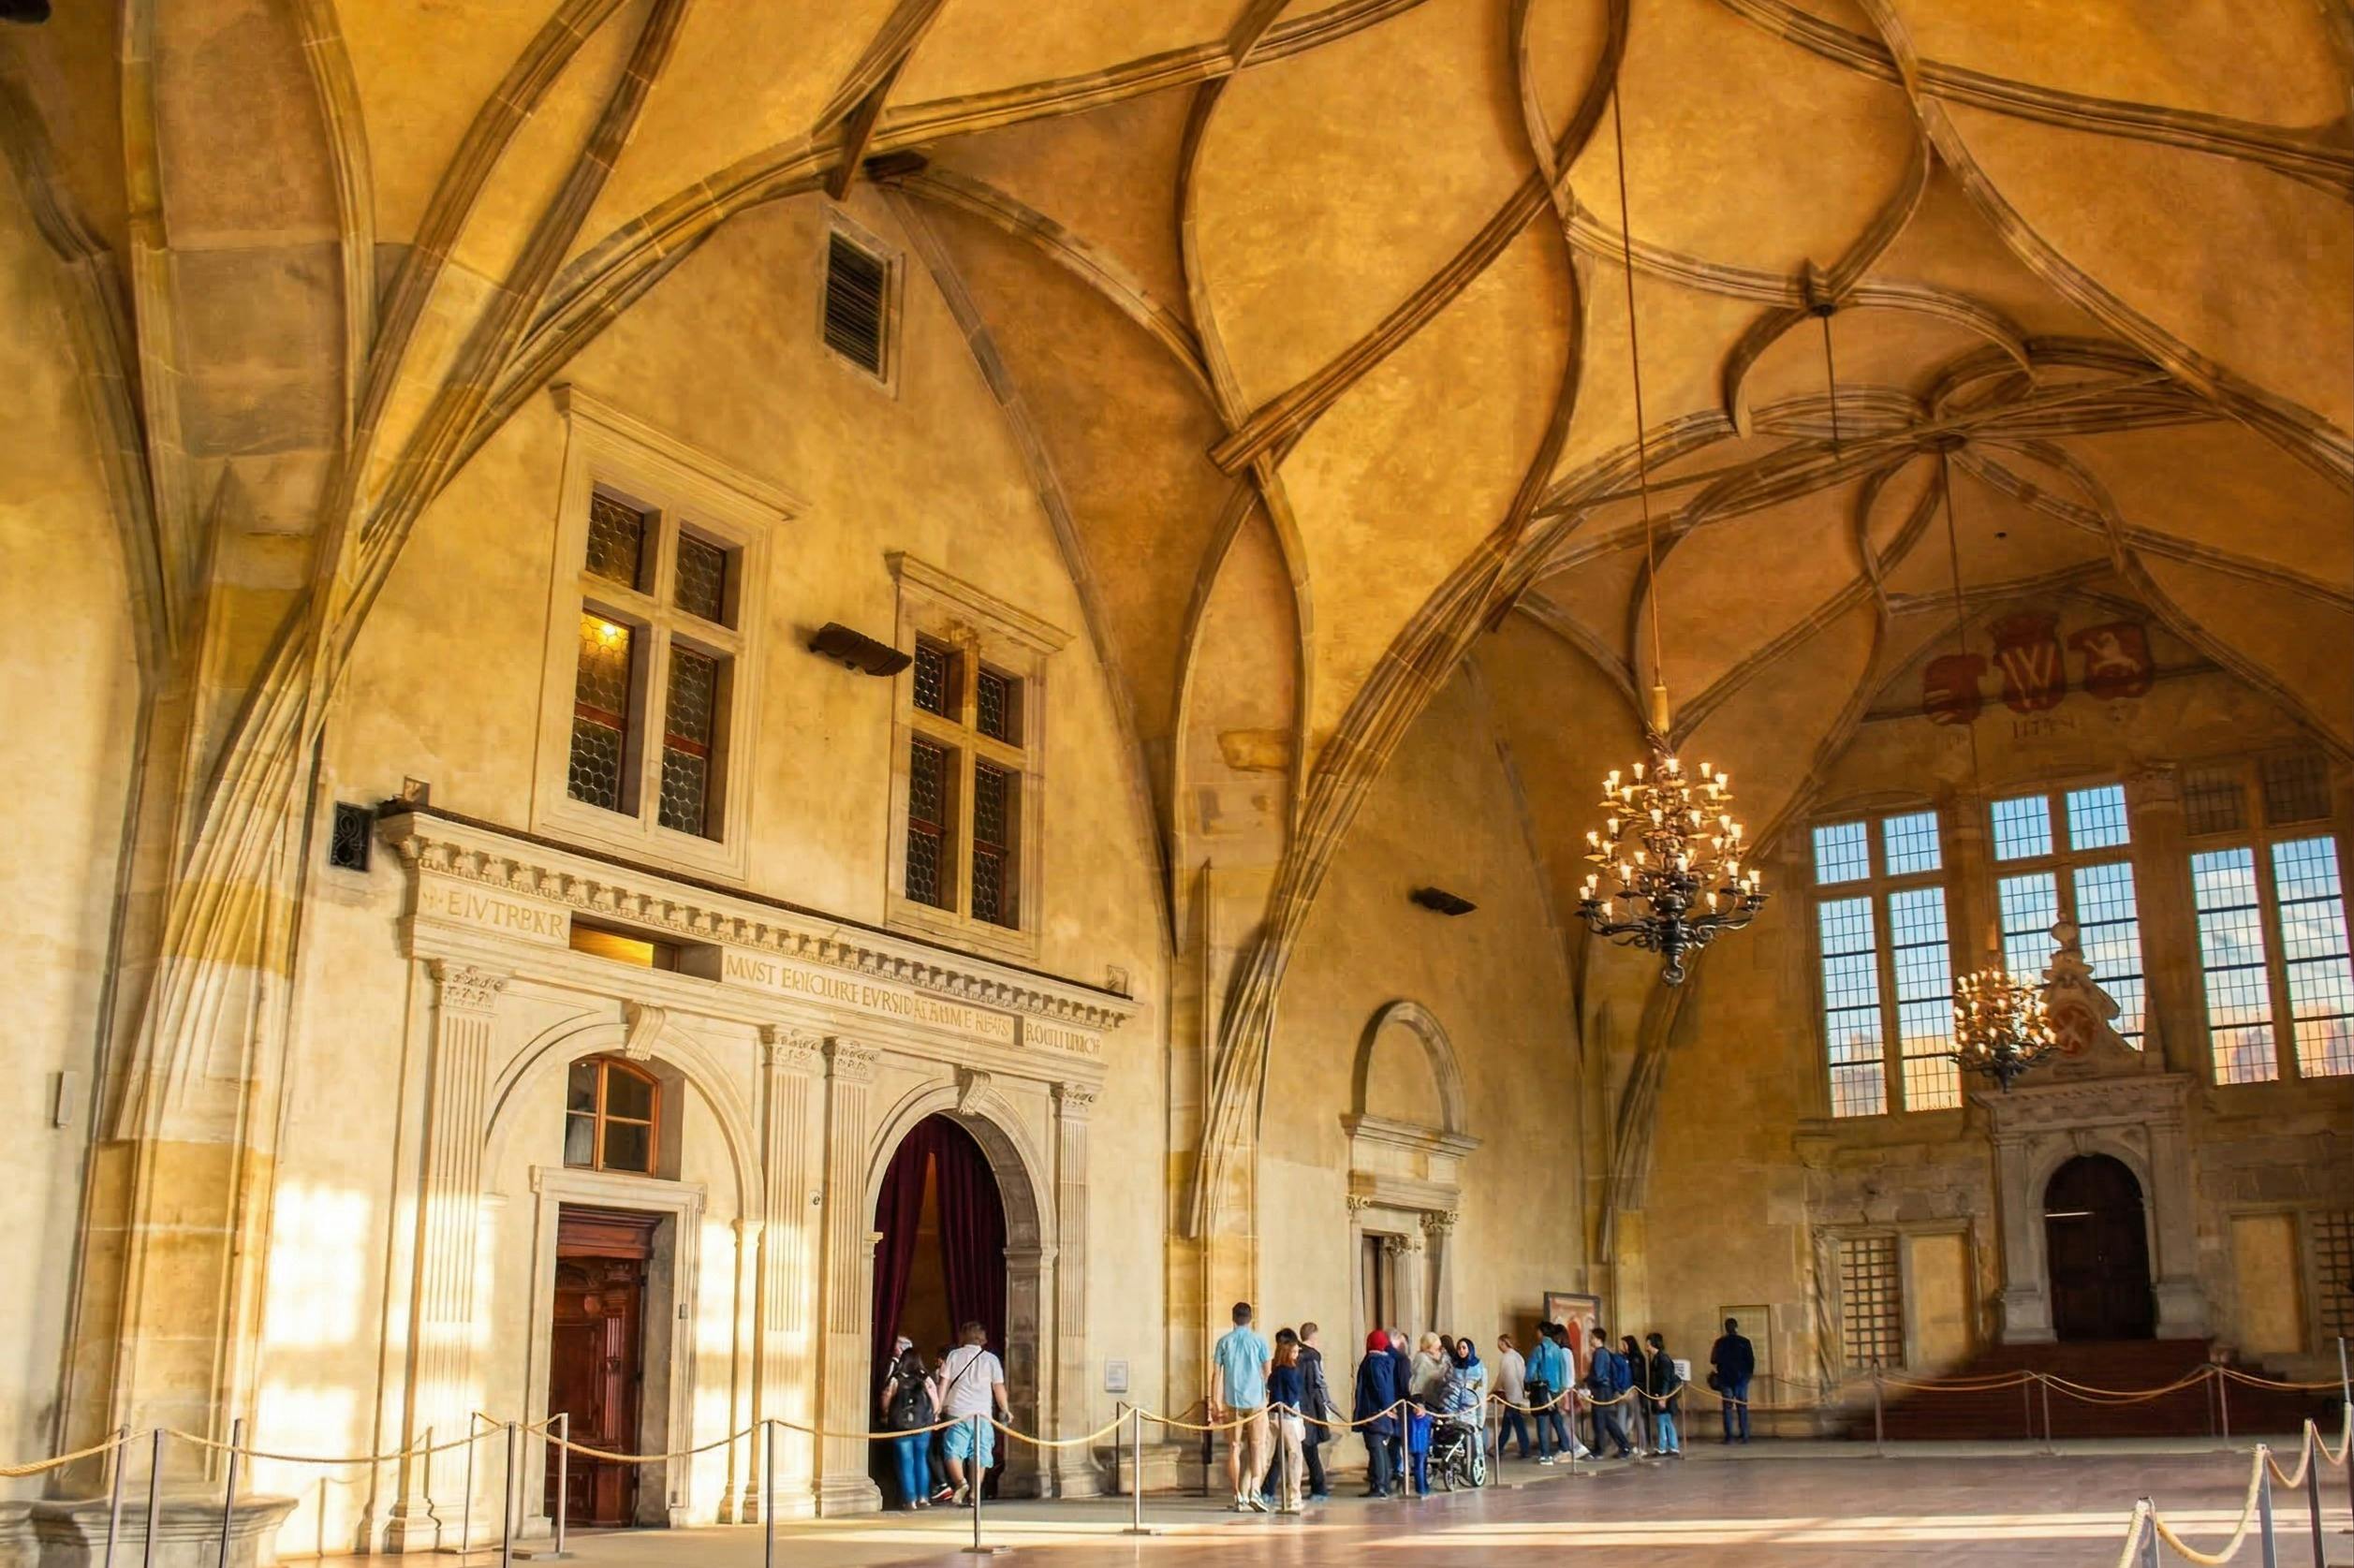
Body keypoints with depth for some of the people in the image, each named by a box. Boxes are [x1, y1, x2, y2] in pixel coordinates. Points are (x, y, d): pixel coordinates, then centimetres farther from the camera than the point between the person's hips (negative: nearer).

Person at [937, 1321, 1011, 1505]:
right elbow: (999, 1387, 6)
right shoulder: (991, 1359, 6)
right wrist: (1005, 1410, 17)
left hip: (957, 1413, -1)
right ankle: (975, 1492, 3)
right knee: (980, 1455, 7)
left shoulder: (954, 1355, 7)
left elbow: (944, 1383, 4)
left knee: (954, 1451, 0)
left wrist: (939, 1407, 9)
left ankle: (961, 1482, -22)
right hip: (982, 1413, 1)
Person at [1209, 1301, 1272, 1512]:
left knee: (1234, 1449, 7)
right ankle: (1254, 1491, -13)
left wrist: (1215, 1403, 8)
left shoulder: (1224, 1341, 6)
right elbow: (1267, 1372, 1)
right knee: (1257, 1448, 3)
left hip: (1232, 1402, 1)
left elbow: (1216, 1373, 4)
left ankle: (1239, 1497, 6)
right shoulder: (1259, 1340, 1)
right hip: (1256, 1400, -1)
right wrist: (1269, 1394, 12)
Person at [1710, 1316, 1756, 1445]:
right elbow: (1751, 1360, -2)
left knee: (1727, 1407, 3)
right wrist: (1749, 1373, 14)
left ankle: (1729, 1436, -3)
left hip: (1725, 1378, 0)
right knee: (1742, 1407, 5)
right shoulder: (1744, 1342, -4)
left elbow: (1713, 1361, -2)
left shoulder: (1720, 1342, -3)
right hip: (1741, 1377, 0)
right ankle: (1744, 1436, -1)